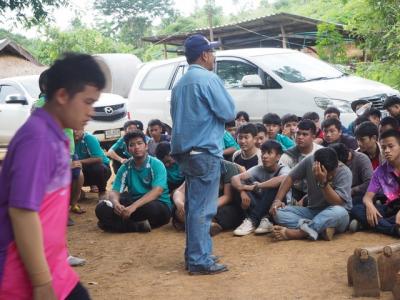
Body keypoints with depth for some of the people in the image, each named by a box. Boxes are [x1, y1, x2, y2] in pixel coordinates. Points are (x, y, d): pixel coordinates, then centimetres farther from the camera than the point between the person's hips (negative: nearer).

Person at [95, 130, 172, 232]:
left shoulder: (156, 165, -9)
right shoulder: (125, 167, 5)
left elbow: (157, 191, -22)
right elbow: (115, 191, 0)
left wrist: (134, 206, -35)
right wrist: (116, 203, -26)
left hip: (159, 205, -4)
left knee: (150, 207, -41)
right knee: (102, 208, -17)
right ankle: (138, 225, -27)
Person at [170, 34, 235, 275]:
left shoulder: (181, 83, 16)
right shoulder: (208, 79, -11)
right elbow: (229, 113, -9)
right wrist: (216, 111, 9)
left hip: (185, 150, 9)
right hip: (205, 151, -9)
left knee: (194, 205, 14)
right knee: (203, 208, -6)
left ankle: (196, 253, 21)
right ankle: (200, 260, -3)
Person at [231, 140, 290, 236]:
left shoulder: (283, 169, -14)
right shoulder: (258, 169, -3)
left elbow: (283, 179, -40)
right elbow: (235, 178, -15)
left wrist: (256, 186, -36)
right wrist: (242, 191, -36)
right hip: (262, 208, 4)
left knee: (274, 185, -30)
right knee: (244, 182, -15)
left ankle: (252, 220, -26)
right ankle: (262, 219, -25)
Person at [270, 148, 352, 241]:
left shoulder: (344, 172, -18)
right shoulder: (309, 161, -10)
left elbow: (337, 203, -25)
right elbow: (290, 178, 2)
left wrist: (323, 182, -35)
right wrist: (277, 200, -10)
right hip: (312, 211, 3)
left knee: (339, 212, -40)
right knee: (278, 212, -20)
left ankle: (293, 233, -35)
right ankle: (319, 229, -33)